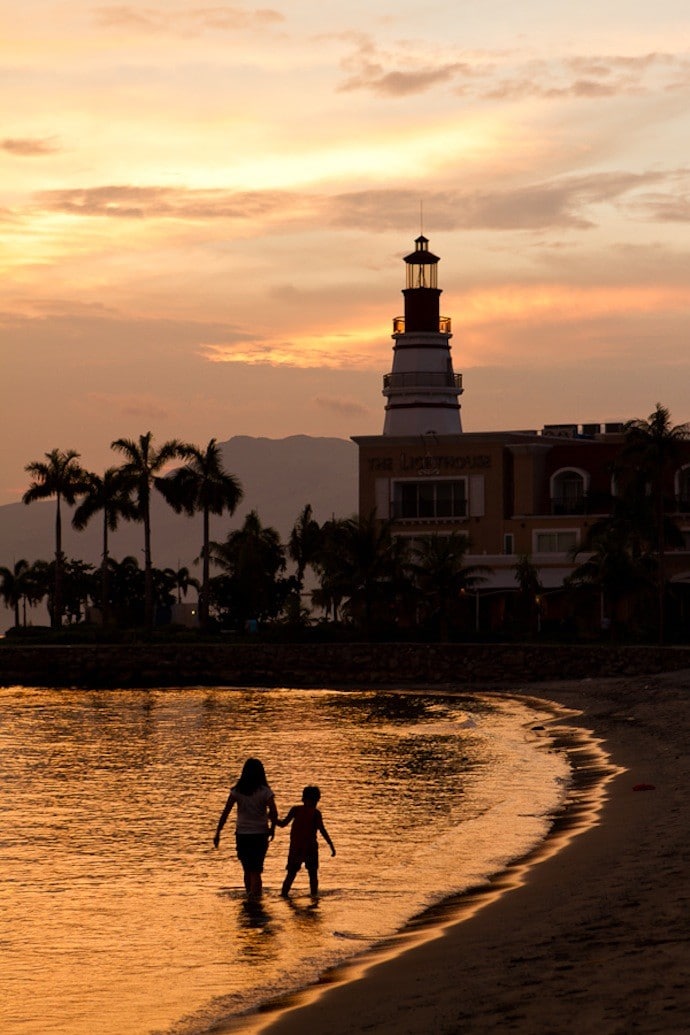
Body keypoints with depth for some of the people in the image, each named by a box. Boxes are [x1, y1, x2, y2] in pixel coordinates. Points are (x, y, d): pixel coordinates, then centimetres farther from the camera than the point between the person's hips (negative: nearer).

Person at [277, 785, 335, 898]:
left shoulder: (295, 809, 4)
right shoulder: (315, 813, -4)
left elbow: (283, 823, 0)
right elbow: (322, 830, -9)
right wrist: (331, 845, -7)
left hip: (295, 847, 3)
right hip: (310, 847, -3)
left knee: (291, 873, 9)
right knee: (313, 874, 8)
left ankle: (283, 893, 0)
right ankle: (314, 895, 3)